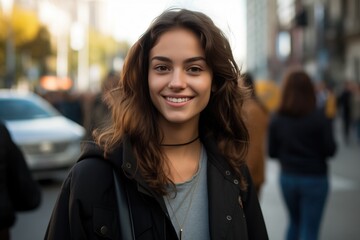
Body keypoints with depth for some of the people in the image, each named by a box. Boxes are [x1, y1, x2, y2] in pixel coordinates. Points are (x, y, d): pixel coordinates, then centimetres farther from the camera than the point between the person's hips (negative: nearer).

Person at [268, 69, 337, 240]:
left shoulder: (276, 119, -6)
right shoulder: (319, 118, -15)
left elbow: (272, 153, -2)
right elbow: (330, 150, -11)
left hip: (287, 178, 4)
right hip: (314, 179, -3)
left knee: (294, 223, 23)